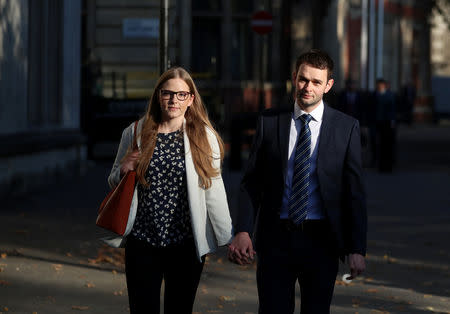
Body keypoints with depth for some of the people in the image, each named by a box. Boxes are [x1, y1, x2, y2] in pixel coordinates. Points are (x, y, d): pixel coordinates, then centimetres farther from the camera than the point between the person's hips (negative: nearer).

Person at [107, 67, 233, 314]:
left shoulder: (204, 137, 1)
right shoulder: (135, 133, 6)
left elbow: (214, 190, 3)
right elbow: (114, 182, 17)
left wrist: (227, 238, 3)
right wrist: (124, 171, -5)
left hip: (187, 245, -1)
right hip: (142, 243, 1)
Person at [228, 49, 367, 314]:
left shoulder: (346, 127, 1)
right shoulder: (269, 122, 5)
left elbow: (355, 191, 1)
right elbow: (252, 182, 4)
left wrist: (357, 249, -6)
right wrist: (243, 231, -10)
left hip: (321, 241, 0)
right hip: (276, 239, 1)